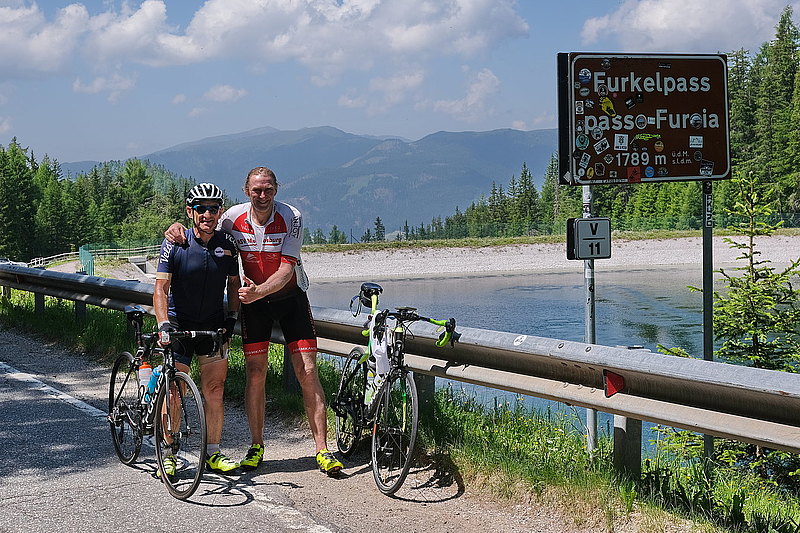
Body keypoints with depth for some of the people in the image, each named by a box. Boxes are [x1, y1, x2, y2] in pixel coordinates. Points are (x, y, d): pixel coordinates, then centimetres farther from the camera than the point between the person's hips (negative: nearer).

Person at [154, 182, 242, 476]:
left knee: (214, 391, 1)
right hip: (179, 325, -3)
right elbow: (161, 287, -15)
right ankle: (169, 454, 8)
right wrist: (164, 324, -29)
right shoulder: (174, 243, -11)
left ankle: (213, 453, 10)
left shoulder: (227, 244, 0)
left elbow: (233, 283, 13)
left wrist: (232, 315, 0)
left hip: (213, 327, 3)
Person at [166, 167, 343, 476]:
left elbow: (286, 270, -23)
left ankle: (322, 450, -5)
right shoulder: (233, 218, -12)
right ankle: (256, 447, 12)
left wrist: (258, 291, -39)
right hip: (253, 299, 2)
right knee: (256, 372, -2)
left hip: (289, 296, -2)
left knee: (307, 372, -8)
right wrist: (178, 230, -17)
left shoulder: (291, 218, -19)